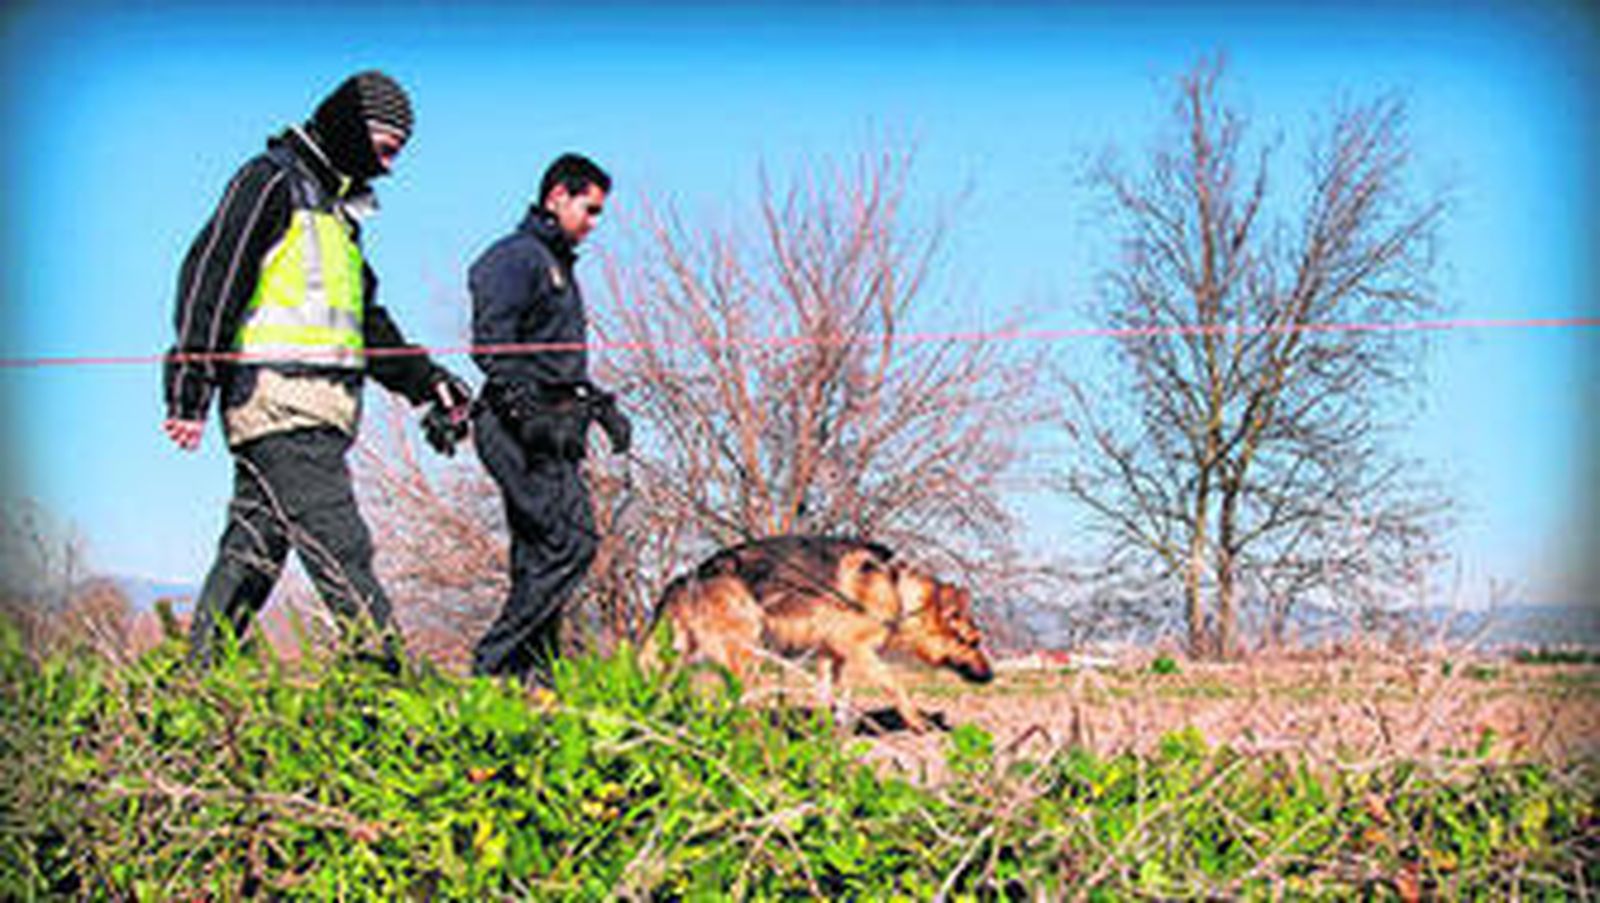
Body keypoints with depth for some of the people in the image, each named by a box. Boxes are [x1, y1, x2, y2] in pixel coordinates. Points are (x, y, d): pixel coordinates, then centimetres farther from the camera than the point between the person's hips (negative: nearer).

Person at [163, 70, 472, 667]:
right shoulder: (271, 181, -3)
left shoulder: (336, 206, 27)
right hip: (279, 400, -10)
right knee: (340, 551, -14)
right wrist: (190, 392, -17)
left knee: (253, 554, 9)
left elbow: (370, 322, 31)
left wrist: (428, 382, 22)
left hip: (316, 411, 10)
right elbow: (211, 279, -11)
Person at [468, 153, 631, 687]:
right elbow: (491, 346, -17)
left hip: (552, 432, 10)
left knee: (539, 558, 6)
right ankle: (493, 663, -15)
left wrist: (600, 405, 24)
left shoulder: (558, 266, 26)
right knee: (571, 542, -17)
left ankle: (529, 674, 6)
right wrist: (525, 407, -26)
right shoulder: (516, 257, -5)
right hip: (520, 427, -10)